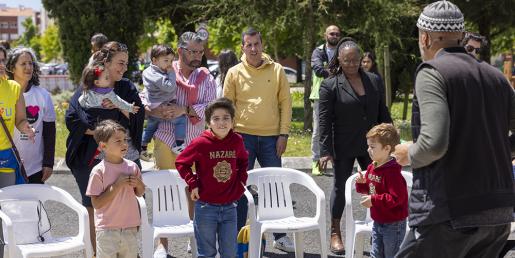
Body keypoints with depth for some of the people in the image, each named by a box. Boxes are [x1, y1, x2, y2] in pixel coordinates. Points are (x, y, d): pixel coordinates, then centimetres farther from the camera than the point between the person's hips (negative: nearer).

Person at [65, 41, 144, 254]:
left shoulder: (127, 88, 8)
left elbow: (139, 116, 0)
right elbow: (72, 119, -6)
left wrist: (120, 106, -16)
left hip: (127, 157, 3)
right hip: (93, 160, -3)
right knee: (94, 210, 3)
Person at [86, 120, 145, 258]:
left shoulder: (132, 167, 2)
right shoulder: (99, 171, -12)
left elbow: (140, 193, 16)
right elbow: (96, 204, -14)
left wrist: (139, 184, -7)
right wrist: (117, 186, -20)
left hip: (130, 228, 5)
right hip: (107, 230, -4)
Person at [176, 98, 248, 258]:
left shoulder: (237, 141, -2)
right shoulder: (201, 143, -12)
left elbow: (243, 161, 20)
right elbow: (181, 162, -1)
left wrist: (241, 180, 8)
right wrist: (193, 183, -7)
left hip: (229, 207, 3)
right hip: (206, 207, -3)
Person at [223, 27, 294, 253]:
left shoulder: (276, 70, 3)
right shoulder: (234, 73, 2)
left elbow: (285, 103, 4)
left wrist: (283, 134, -2)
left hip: (271, 137, 1)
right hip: (243, 136, -1)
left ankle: (280, 236, 16)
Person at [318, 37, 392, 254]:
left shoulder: (374, 81, 6)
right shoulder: (330, 86, -6)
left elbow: (383, 113, 12)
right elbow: (325, 120, -8)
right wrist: (325, 151, -12)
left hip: (370, 146, 3)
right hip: (344, 148, -3)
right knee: (340, 186, 7)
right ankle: (335, 233, 19)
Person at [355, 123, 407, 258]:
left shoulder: (392, 172, -24)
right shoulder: (372, 168, 4)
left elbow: (397, 198, -29)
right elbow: (370, 189, 18)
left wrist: (374, 200, -27)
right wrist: (362, 184, -4)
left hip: (393, 224, -9)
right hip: (378, 221, 9)